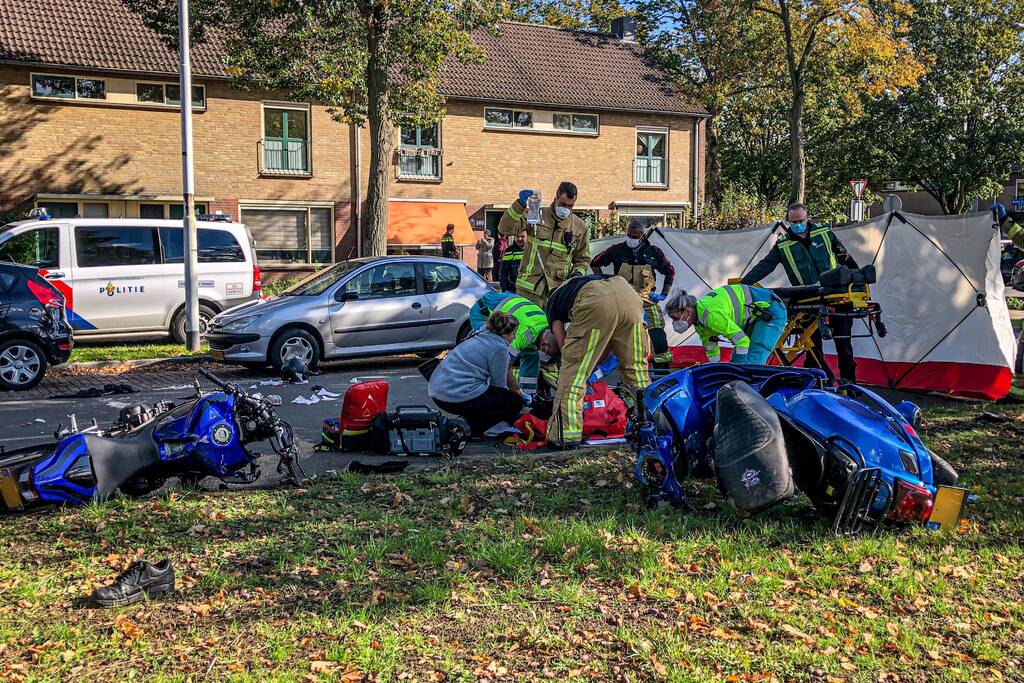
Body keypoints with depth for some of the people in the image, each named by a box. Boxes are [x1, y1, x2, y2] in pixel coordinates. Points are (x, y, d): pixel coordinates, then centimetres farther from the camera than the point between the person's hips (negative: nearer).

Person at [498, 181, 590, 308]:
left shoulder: (580, 227, 9)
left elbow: (583, 259, 20)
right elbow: (505, 229, -10)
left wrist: (578, 273, -2)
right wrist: (520, 205, -23)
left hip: (558, 290, 2)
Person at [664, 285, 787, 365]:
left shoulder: (710, 315, -31)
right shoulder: (699, 322, 1)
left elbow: (742, 340, -31)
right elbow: (711, 348, 15)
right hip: (753, 318, 10)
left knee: (753, 363, -22)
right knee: (735, 361, 8)